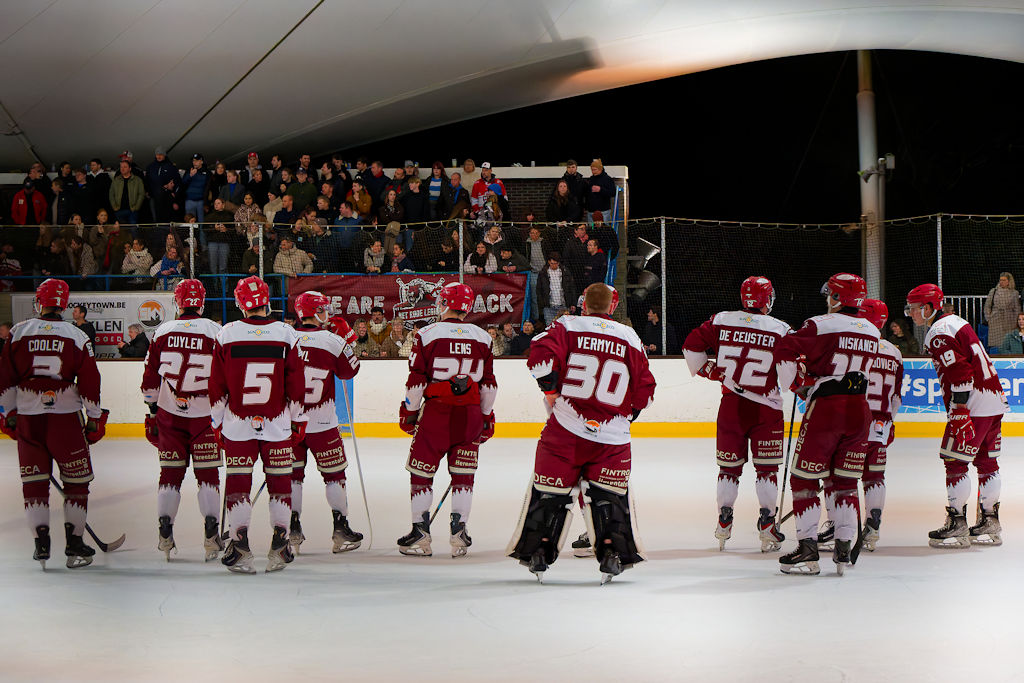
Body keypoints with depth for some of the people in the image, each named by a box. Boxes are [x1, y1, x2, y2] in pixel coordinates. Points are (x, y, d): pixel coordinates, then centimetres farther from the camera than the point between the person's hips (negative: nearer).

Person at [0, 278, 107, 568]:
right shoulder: (77, 337, 0)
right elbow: (89, 383, -1)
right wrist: (95, 419, 8)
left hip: (27, 417, 2)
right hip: (66, 417, -1)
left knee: (34, 481, 10)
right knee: (77, 480, 8)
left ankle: (41, 542, 4)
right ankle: (74, 544, 7)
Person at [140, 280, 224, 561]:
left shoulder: (162, 333, 1)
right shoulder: (215, 332, -6)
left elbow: (150, 378, 6)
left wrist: (152, 410, 17)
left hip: (170, 414, 2)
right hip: (205, 414, -2)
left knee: (170, 472, 9)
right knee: (207, 473, 4)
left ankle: (164, 534, 7)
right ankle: (211, 534, -1)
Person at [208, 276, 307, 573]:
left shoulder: (226, 335, -5)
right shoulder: (286, 335, -4)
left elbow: (217, 385, 1)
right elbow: (297, 384, 1)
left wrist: (217, 422, 12)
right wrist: (298, 420, 13)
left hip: (237, 425, 0)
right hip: (278, 425, 0)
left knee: (237, 482, 5)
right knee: (280, 482, 9)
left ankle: (239, 548, -1)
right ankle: (280, 547, 8)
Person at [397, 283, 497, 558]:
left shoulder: (427, 334, -4)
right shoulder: (482, 337, 6)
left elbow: (417, 380, -5)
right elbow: (489, 384, 9)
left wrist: (409, 412, 5)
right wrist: (487, 416, 20)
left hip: (436, 411, -3)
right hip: (470, 412, 3)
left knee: (421, 472, 7)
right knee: (463, 474, 10)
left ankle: (420, 534, 6)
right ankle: (459, 532, 6)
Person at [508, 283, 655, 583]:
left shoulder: (567, 326, 1)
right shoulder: (630, 338, 8)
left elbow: (541, 353, -16)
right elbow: (645, 389, 9)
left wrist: (551, 389, -2)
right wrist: (627, 412, 25)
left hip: (566, 428, -1)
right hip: (612, 435, 1)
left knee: (550, 491, 9)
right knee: (610, 494, 11)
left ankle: (536, 549, 10)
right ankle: (614, 550, 1)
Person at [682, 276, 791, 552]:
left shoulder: (721, 321, -1)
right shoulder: (780, 330, -7)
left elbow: (692, 345, 3)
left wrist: (705, 369, 16)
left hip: (731, 405, 2)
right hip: (766, 408, -2)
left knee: (729, 465, 12)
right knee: (767, 466, 6)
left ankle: (724, 523, 13)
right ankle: (766, 524, 0)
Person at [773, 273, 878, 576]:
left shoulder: (822, 326, -8)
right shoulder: (872, 332, 12)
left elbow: (786, 349, -19)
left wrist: (798, 381, -3)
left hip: (825, 407, -6)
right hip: (859, 410, 6)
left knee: (804, 478, 3)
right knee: (845, 481, 13)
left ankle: (807, 549, -1)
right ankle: (844, 550, 8)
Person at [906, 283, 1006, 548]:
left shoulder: (938, 333, -13)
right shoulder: (955, 322, 18)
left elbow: (960, 372, -21)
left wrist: (960, 412, -23)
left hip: (974, 403, -10)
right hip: (995, 399, 10)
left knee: (954, 461, -5)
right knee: (986, 460, 14)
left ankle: (957, 526, -4)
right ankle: (989, 524, 20)